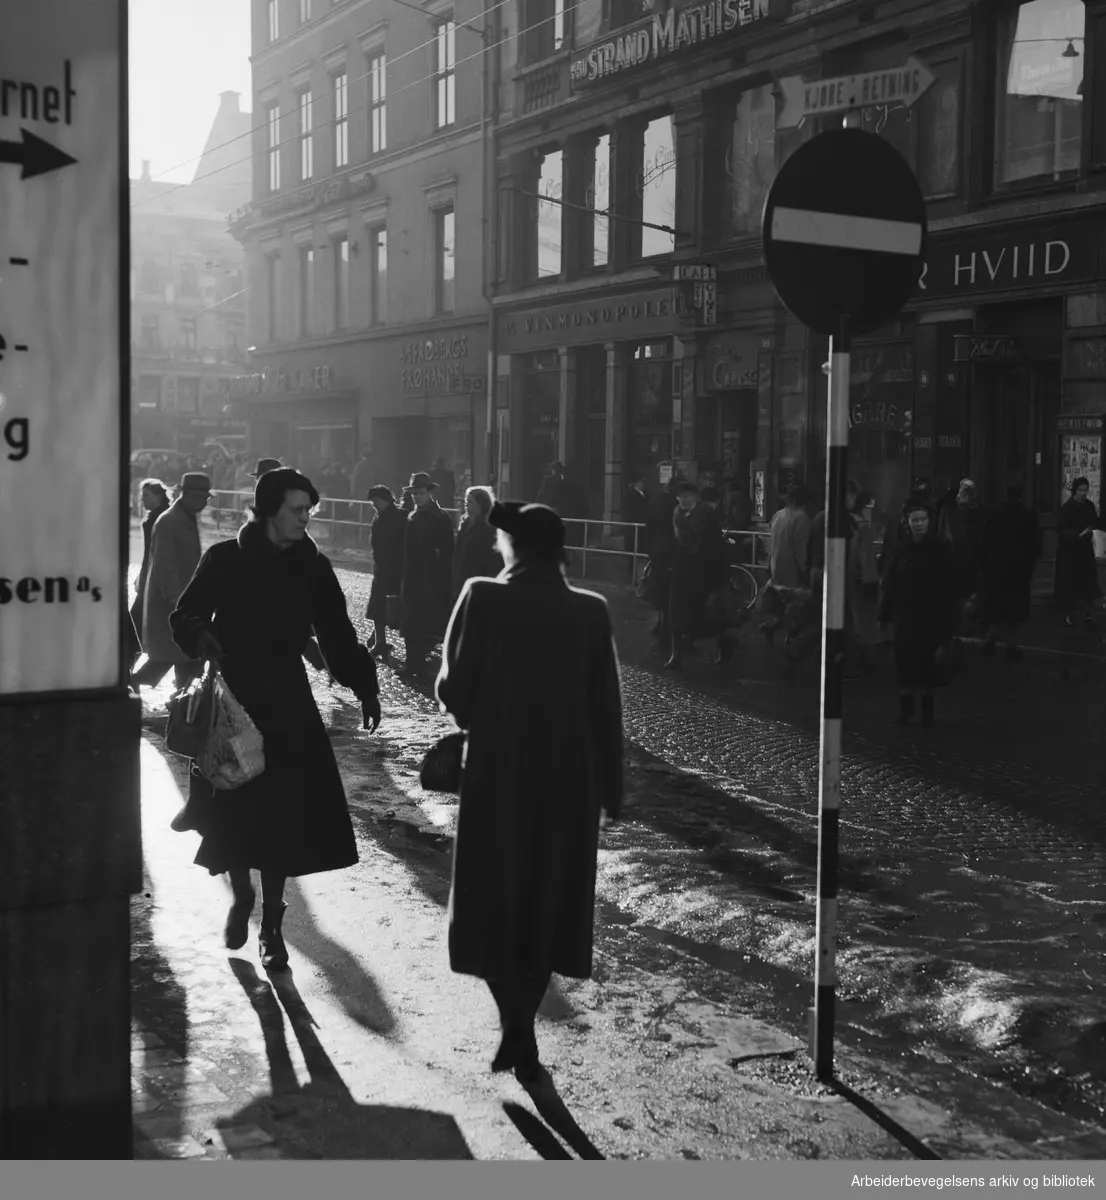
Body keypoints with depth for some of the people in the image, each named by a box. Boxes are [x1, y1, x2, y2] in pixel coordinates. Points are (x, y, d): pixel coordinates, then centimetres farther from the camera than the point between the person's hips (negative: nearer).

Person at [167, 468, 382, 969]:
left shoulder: (313, 568, 1)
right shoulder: (224, 559, -4)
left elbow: (337, 635, 5)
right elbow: (184, 617, 1)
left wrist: (364, 686, -4)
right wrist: (202, 637, -20)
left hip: (287, 706, 1)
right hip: (230, 701, -1)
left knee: (283, 815, -2)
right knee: (230, 811, 3)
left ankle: (271, 923, 12)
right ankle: (240, 895, 31)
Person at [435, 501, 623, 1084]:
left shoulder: (482, 599, -10)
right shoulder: (590, 611, -4)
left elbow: (452, 689, -10)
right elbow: (607, 708, -2)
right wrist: (609, 790, 6)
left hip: (496, 774, -2)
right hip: (568, 780, 2)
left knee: (492, 899, 10)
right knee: (547, 903, 16)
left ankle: (517, 1023, -7)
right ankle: (521, 1029, 23)